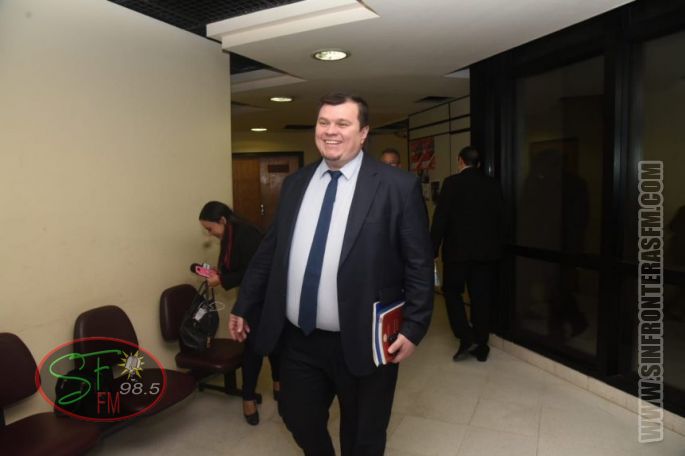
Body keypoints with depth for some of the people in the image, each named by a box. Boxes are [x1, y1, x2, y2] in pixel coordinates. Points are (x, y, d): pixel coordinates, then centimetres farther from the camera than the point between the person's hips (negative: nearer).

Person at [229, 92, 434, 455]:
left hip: (362, 343, -4)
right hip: (298, 340, 5)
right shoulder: (295, 183, 5)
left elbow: (419, 265, -9)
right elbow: (270, 249, 10)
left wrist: (413, 327, -13)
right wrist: (243, 305, 12)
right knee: (298, 420, 23)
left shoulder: (398, 186, -10)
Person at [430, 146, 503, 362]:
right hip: (486, 251, 4)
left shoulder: (452, 182, -8)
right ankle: (481, 346, 17)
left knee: (452, 291, 13)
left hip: (458, 249, -4)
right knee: (481, 297, 9)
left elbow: (440, 218, -11)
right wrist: (496, 247, 18)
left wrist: (433, 249, -6)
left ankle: (465, 336, 2)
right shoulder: (493, 185, 5)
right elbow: (499, 219, 9)